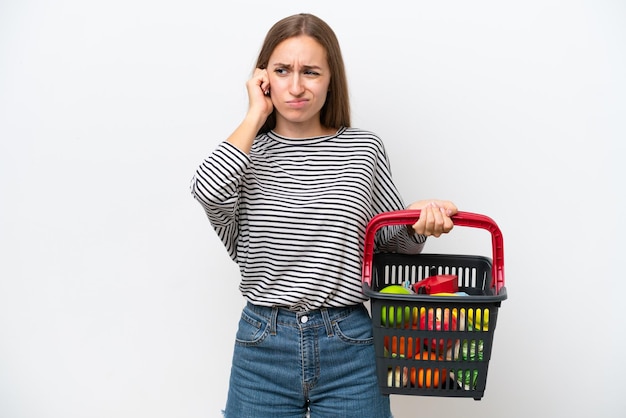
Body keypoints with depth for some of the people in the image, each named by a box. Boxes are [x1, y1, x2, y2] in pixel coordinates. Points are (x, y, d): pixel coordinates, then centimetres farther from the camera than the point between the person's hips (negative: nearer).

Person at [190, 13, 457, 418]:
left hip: (349, 346, 1)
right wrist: (256, 116, -11)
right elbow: (209, 190, -23)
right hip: (262, 346, 0)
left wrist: (420, 218, -12)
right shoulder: (246, 151, 0)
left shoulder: (364, 149, 1)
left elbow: (393, 241, 10)